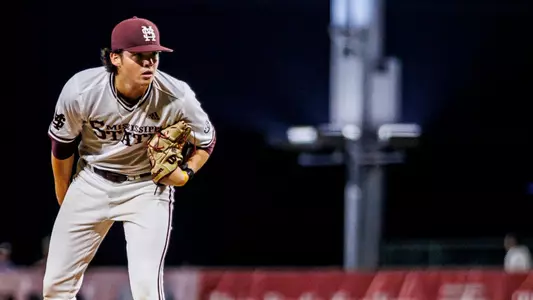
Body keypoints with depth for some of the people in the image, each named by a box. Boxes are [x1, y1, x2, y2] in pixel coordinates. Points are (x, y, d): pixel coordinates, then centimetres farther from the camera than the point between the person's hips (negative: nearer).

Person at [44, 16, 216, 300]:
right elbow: (62, 147, -2)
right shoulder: (80, 90, -22)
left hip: (148, 188, -2)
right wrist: (64, 203, 9)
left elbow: (206, 141, -1)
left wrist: (185, 174, -19)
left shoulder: (178, 98, -23)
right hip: (91, 183, 2)